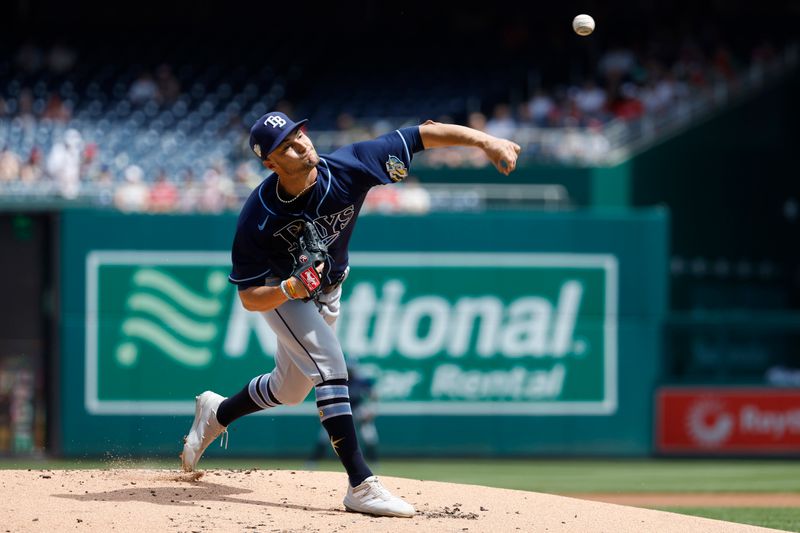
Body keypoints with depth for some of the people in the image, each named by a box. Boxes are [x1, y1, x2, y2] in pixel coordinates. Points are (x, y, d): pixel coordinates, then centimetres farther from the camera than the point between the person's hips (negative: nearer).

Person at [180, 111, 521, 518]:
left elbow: (423, 135, -30)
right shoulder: (257, 219, -34)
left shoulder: (346, 169, -30)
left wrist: (485, 141, -40)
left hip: (327, 291, 5)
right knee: (330, 366, -23)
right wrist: (289, 289, -47)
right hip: (278, 291, -5)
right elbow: (249, 299, -27)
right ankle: (361, 487, -24)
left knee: (290, 390, 18)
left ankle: (216, 414, 46)